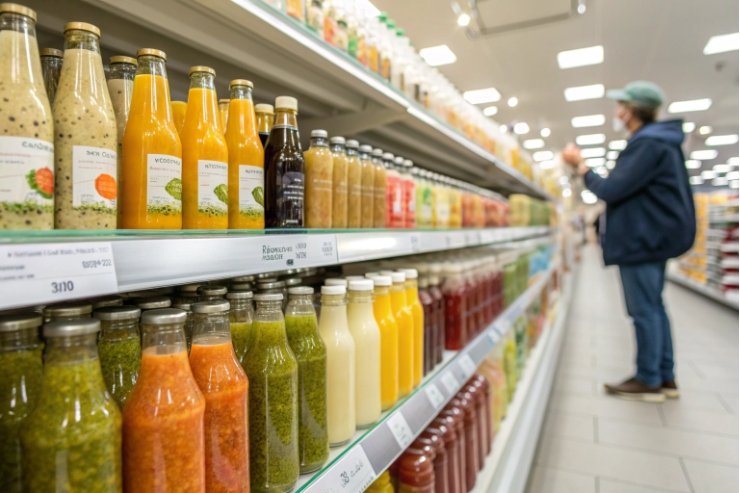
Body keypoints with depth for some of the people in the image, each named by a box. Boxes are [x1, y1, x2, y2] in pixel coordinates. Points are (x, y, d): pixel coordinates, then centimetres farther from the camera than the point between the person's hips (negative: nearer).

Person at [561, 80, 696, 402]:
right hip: (652, 237, 11)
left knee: (644, 311, -3)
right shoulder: (659, 141, 17)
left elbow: (611, 190, -20)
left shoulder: (648, 145, -17)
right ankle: (665, 377, 21)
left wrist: (581, 166, -7)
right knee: (654, 307, 13)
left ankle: (649, 381, 7)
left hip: (643, 240, -11)